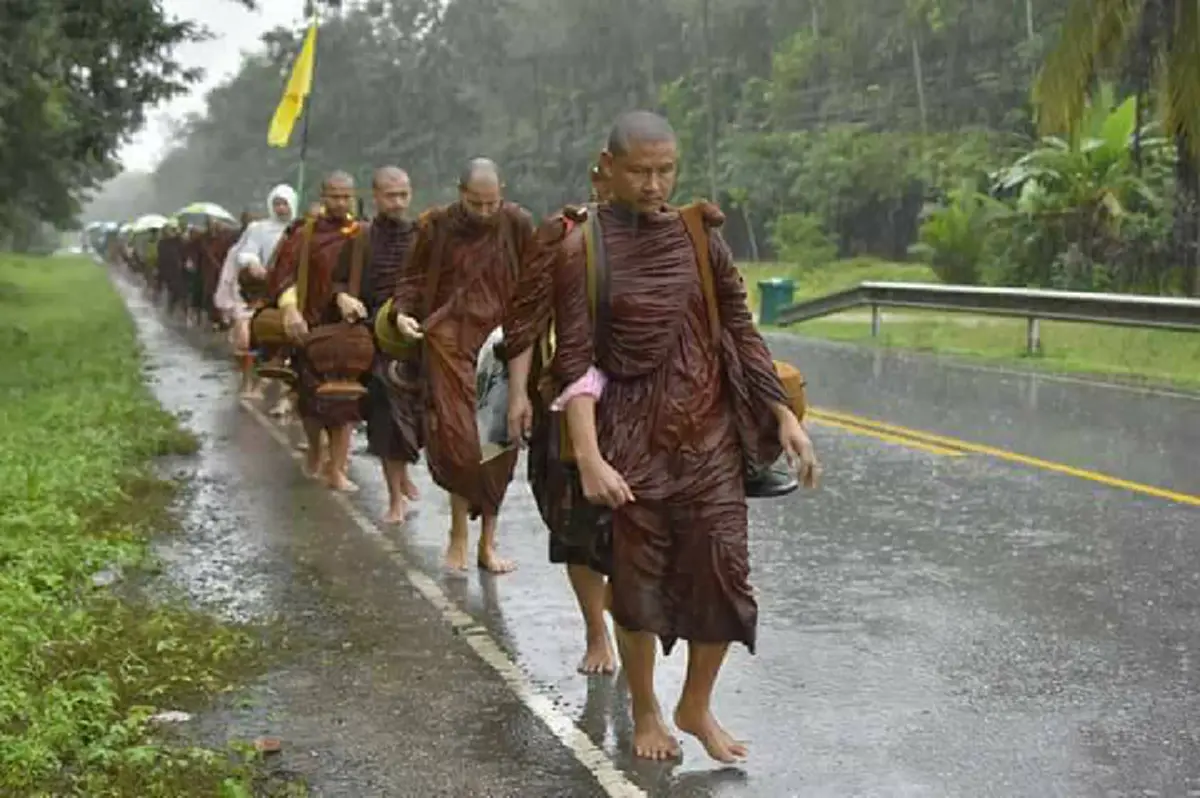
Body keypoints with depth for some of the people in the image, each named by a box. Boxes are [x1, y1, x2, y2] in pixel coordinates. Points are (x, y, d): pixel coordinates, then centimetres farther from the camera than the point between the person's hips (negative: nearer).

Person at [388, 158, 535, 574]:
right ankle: (460, 532, 8)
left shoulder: (517, 225, 0)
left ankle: (487, 540, 13)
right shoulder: (437, 226, 0)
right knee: (458, 435, -9)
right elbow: (414, 279, 8)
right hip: (450, 343, -1)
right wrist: (402, 312, -9)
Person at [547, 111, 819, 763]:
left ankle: (696, 705, 24)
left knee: (723, 571, 2)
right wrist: (589, 457, -21)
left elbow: (740, 332, 8)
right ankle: (645, 711, 30)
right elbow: (575, 361, -11)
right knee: (637, 577, 8)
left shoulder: (699, 235, 4)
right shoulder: (582, 249, -7)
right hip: (634, 438, -3)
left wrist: (784, 414, 1)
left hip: (711, 432, 3)